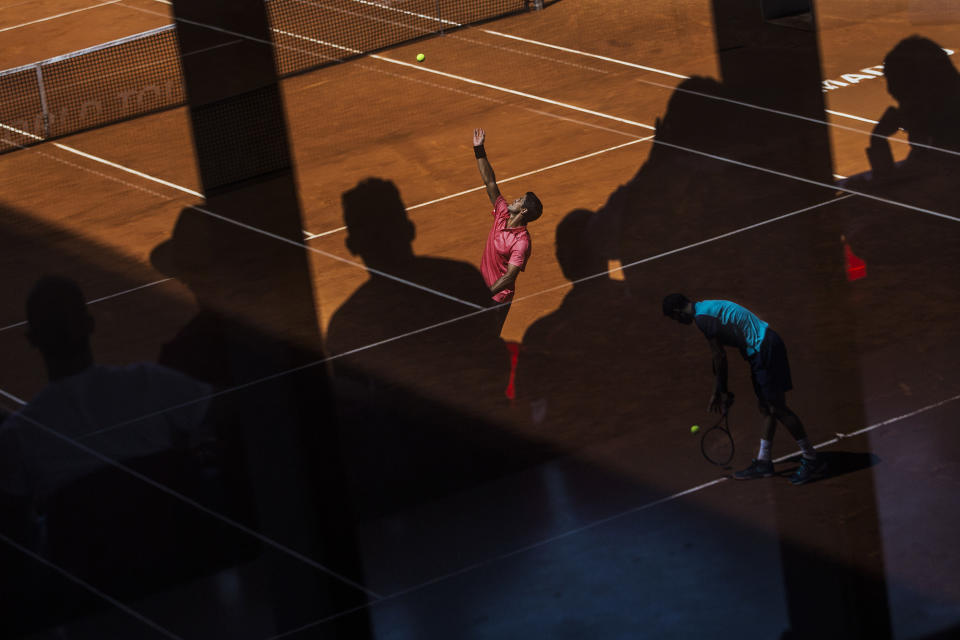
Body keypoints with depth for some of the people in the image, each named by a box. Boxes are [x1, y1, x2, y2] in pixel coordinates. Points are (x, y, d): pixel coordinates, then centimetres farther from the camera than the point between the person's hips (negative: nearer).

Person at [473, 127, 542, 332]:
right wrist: (479, 150, -2)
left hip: (498, 298, -8)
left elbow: (508, 277, -26)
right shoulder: (502, 213, -1)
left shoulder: (521, 242, -23)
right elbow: (490, 183, 2)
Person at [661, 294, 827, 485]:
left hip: (764, 352, -10)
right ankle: (763, 462, 21)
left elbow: (720, 356, -13)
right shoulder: (709, 307, 19)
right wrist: (717, 391, 31)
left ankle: (813, 461, -4)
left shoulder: (702, 317, -12)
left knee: (777, 408, -7)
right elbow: (719, 356, 27)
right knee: (766, 409, 14)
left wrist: (723, 391, -2)